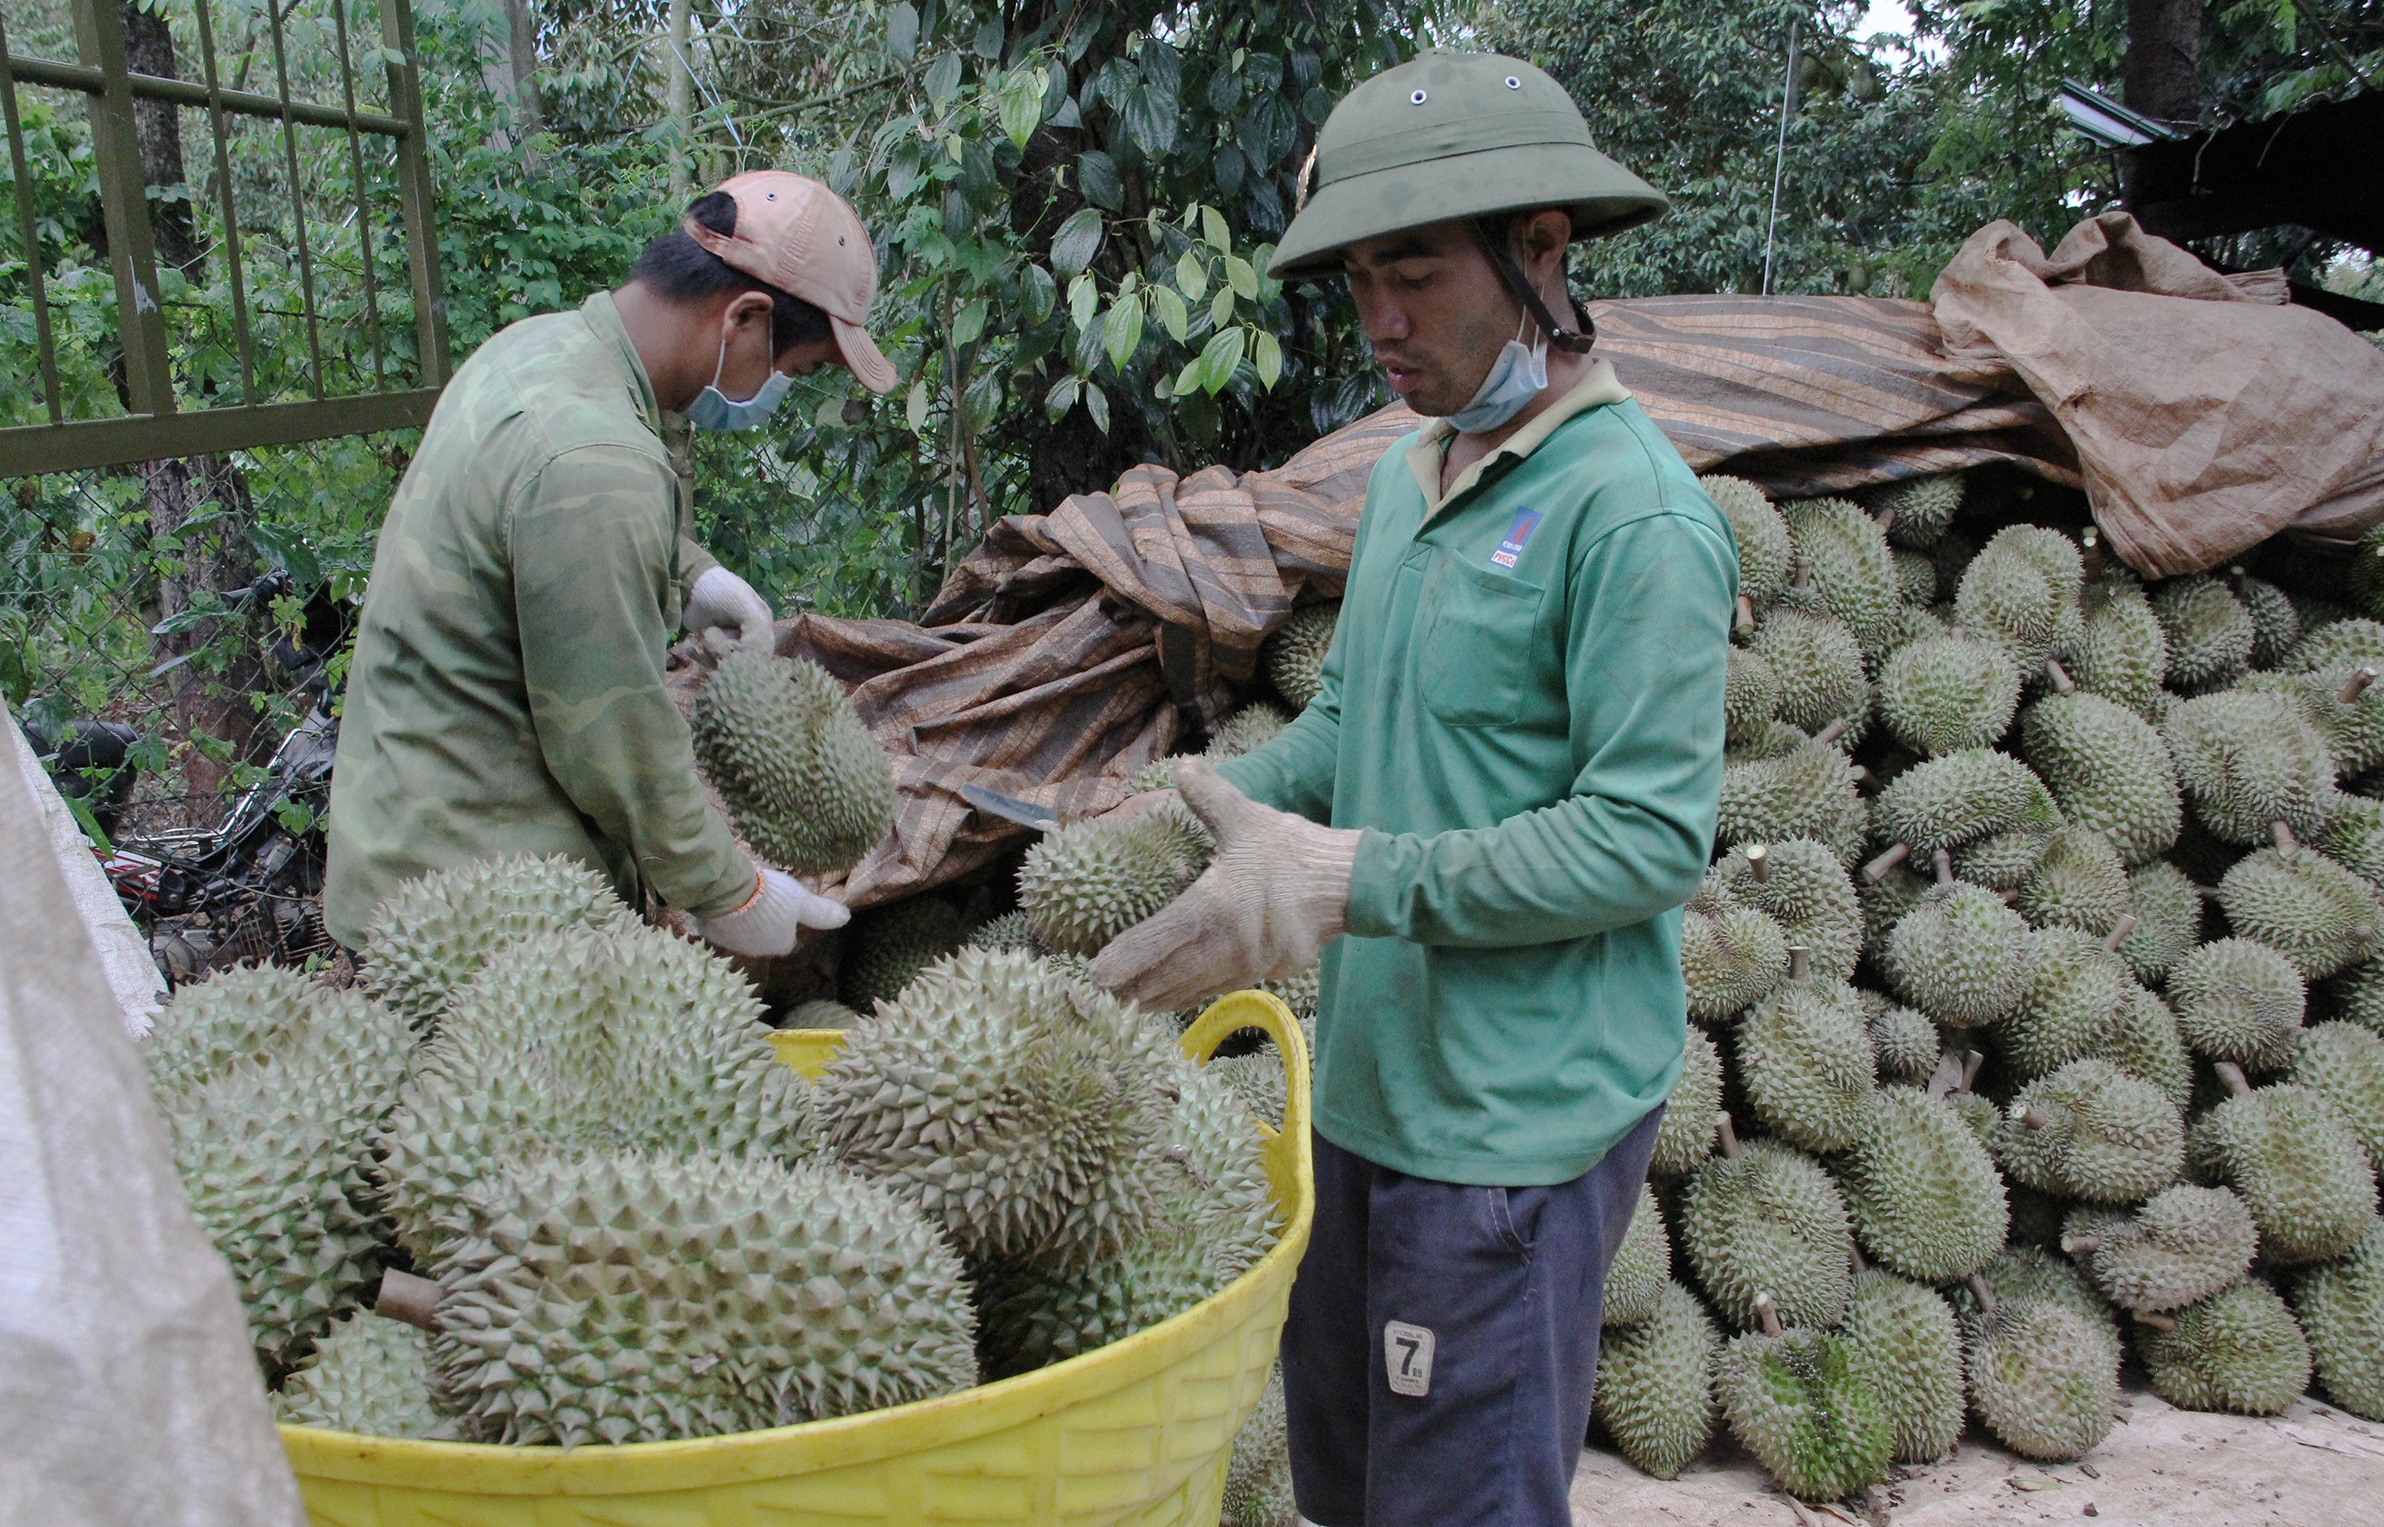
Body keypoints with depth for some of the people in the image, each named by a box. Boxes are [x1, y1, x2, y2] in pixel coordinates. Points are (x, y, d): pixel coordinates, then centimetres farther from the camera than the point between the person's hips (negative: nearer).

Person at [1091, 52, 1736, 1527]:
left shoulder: (1634, 511, -18)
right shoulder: (1407, 473, 9)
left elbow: (1653, 835, -22)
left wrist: (1350, 879, -24)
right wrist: (1217, 795, -1)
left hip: (1522, 1119, -8)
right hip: (1369, 1077, 8)